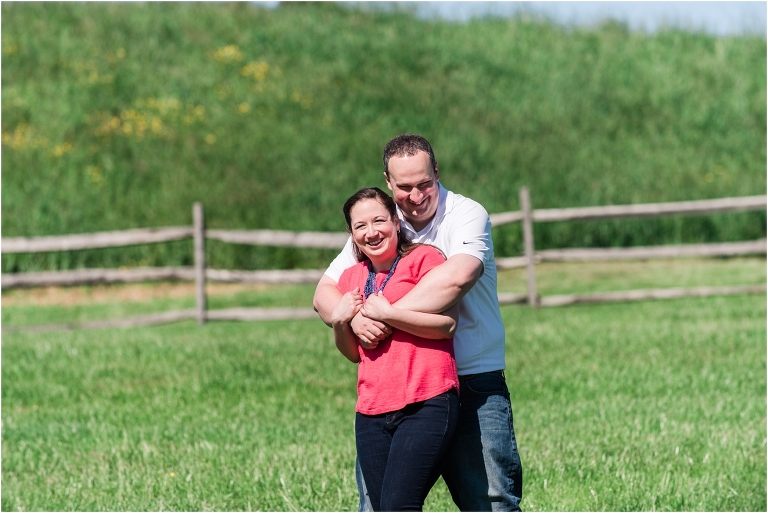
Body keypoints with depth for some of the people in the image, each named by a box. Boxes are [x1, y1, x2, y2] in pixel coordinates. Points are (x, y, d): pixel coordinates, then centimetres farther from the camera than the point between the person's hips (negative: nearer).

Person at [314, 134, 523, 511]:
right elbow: (324, 294, 6)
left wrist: (387, 315, -23)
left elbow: (458, 275, -28)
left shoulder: (466, 215, -7)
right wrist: (355, 319, -17)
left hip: (471, 385, -4)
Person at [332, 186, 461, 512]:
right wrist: (339, 322, 6)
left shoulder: (424, 259, 1)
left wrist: (386, 314, -12)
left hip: (426, 405, -7)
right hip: (372, 412, 7)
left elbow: (447, 324, -11)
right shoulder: (352, 278, 19)